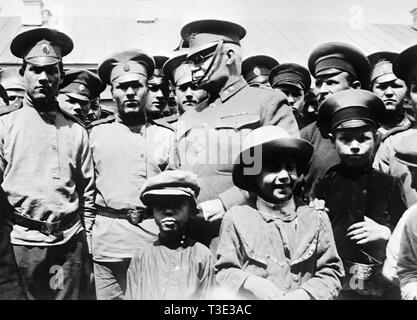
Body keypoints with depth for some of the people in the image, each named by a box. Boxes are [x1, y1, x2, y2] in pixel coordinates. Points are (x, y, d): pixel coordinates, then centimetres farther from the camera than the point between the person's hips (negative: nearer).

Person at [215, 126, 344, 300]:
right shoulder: (237, 218, 0)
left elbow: (330, 272, 6)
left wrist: (303, 294, -8)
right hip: (252, 299, -1)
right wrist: (252, 284, -11)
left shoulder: (315, 218, 3)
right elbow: (224, 271, 4)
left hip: (299, 296, 2)